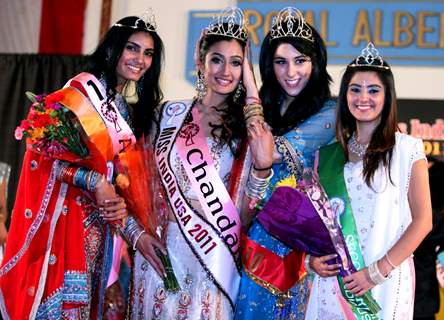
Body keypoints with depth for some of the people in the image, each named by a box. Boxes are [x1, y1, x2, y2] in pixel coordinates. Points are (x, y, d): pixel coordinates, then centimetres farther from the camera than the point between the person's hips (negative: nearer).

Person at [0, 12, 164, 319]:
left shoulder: (135, 107, 13)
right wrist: (95, 183, -19)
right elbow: (44, 150, -15)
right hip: (65, 211, -7)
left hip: (99, 219, 7)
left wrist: (122, 201, -3)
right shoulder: (83, 90, -9)